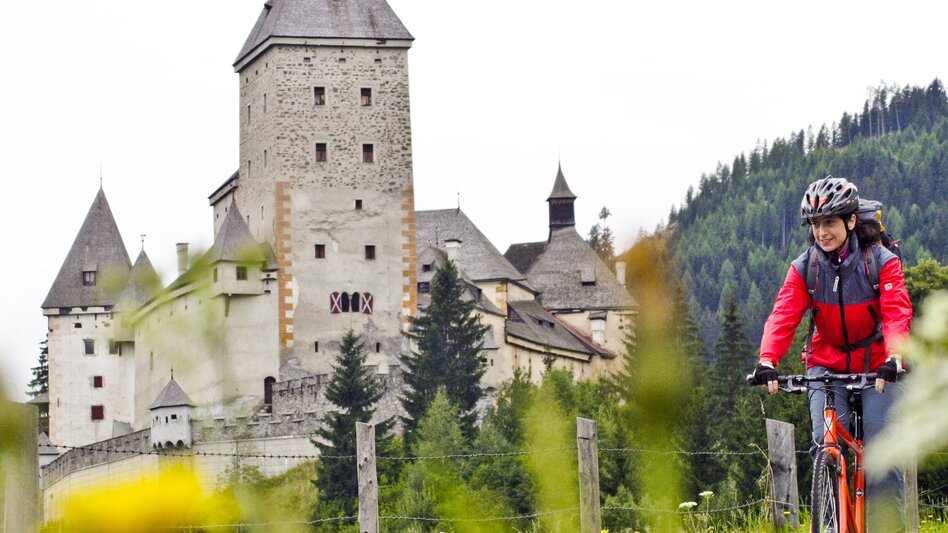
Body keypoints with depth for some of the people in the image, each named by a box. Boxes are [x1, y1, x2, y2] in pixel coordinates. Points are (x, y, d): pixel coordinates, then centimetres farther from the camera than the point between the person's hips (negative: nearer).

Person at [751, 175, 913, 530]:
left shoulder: (882, 261, -14)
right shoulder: (804, 268, -7)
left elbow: (897, 314, -25)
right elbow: (783, 315, -18)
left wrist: (894, 358, -44)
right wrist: (767, 361, -36)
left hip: (876, 367, -1)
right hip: (827, 364, 2)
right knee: (826, 443, -15)